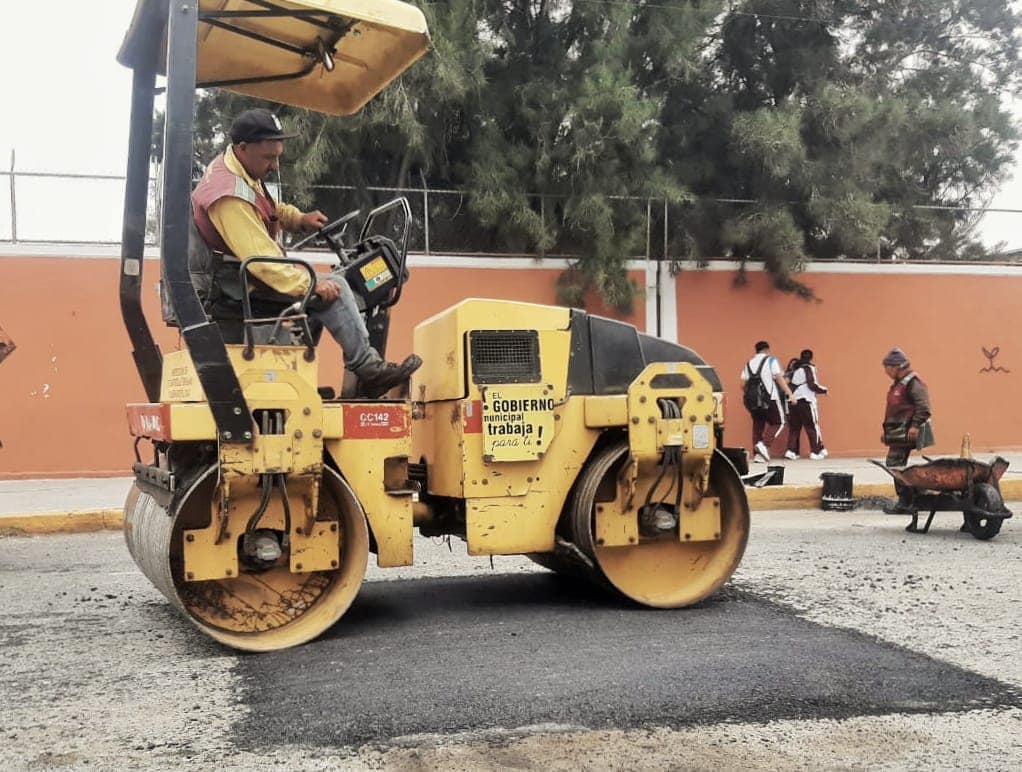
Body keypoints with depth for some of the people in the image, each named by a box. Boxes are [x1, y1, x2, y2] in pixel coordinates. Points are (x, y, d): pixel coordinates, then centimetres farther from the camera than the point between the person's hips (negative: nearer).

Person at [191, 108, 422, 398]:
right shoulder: (230, 196, -25)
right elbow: (261, 261, -30)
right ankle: (367, 369, -10)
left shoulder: (237, 167, 8)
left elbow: (269, 210, 27)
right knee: (333, 290, -18)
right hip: (242, 284, -11)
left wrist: (299, 218, 9)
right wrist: (311, 284, -28)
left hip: (251, 271, 11)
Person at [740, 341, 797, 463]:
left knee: (758, 425, 10)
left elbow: (743, 384, 11)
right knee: (777, 422, 6)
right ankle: (764, 444, -13)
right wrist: (790, 393, -9)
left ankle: (757, 454, 6)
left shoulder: (748, 364, 15)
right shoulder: (771, 360, 1)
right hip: (770, 398, -5)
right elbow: (779, 378, -8)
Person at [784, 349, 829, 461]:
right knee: (812, 427, 2)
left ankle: (791, 451, 2)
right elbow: (812, 385, -11)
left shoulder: (793, 367, 12)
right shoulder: (808, 368, -6)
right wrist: (824, 389, 3)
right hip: (806, 401, -6)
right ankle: (816, 451, 4)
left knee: (794, 427, 10)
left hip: (794, 401, 6)